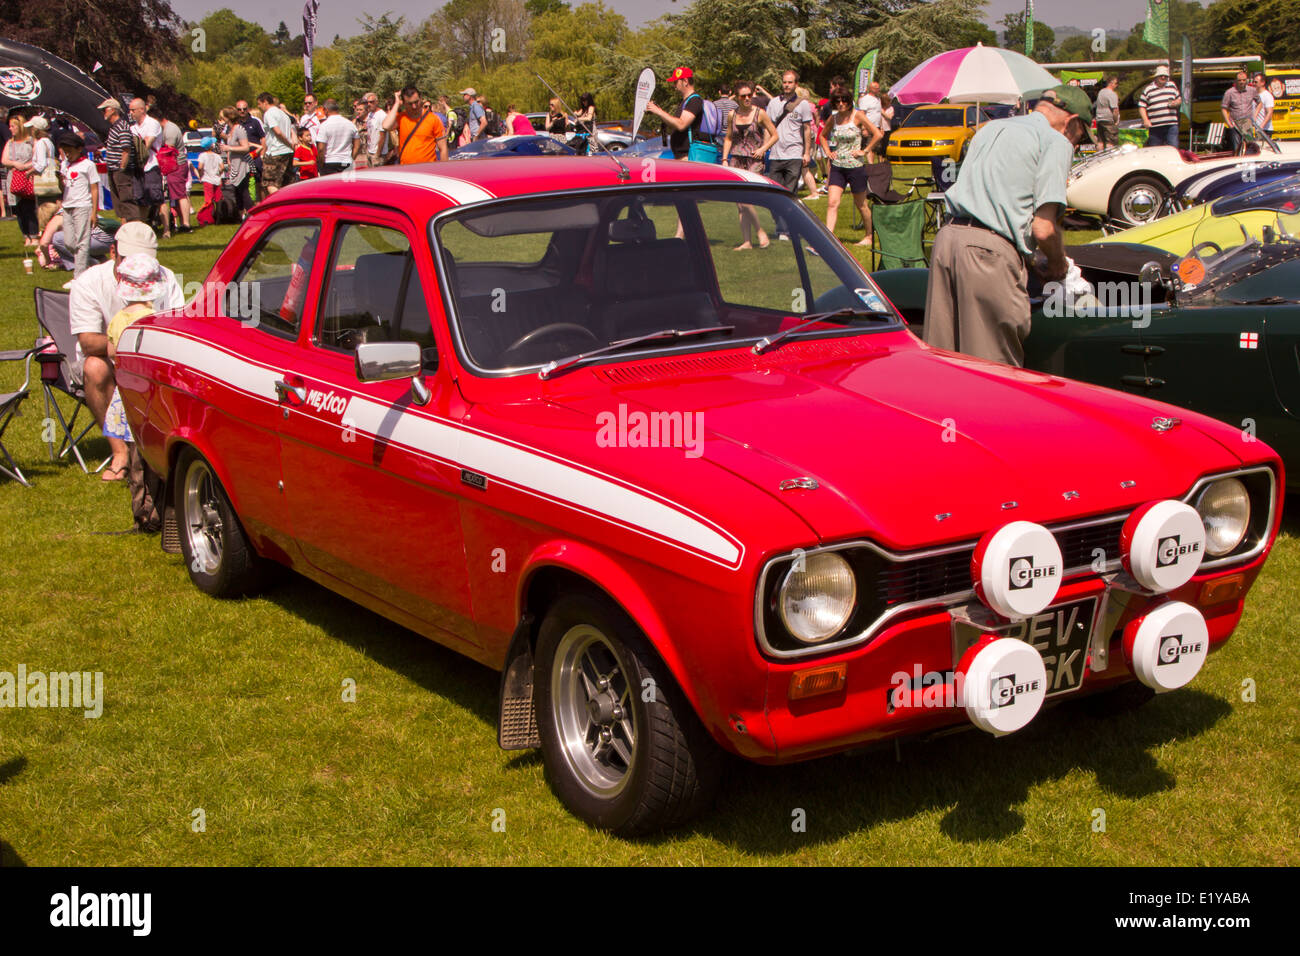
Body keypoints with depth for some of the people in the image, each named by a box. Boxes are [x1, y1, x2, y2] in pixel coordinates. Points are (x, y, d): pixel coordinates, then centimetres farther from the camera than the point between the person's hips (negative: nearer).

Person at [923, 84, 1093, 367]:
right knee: (997, 369, 1)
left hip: (947, 238, 7)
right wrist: (1058, 265, 12)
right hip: (992, 251, -7)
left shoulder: (990, 129, 25)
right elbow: (1044, 228, -7)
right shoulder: (1056, 142, 2)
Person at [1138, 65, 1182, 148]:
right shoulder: (1148, 89, 4)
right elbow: (1141, 106, 1)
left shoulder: (1172, 86, 14)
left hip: (1171, 125, 2)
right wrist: (1145, 120, -12)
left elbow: (1179, 99, 23)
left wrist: (1176, 102, -2)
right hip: (1155, 126, -2)